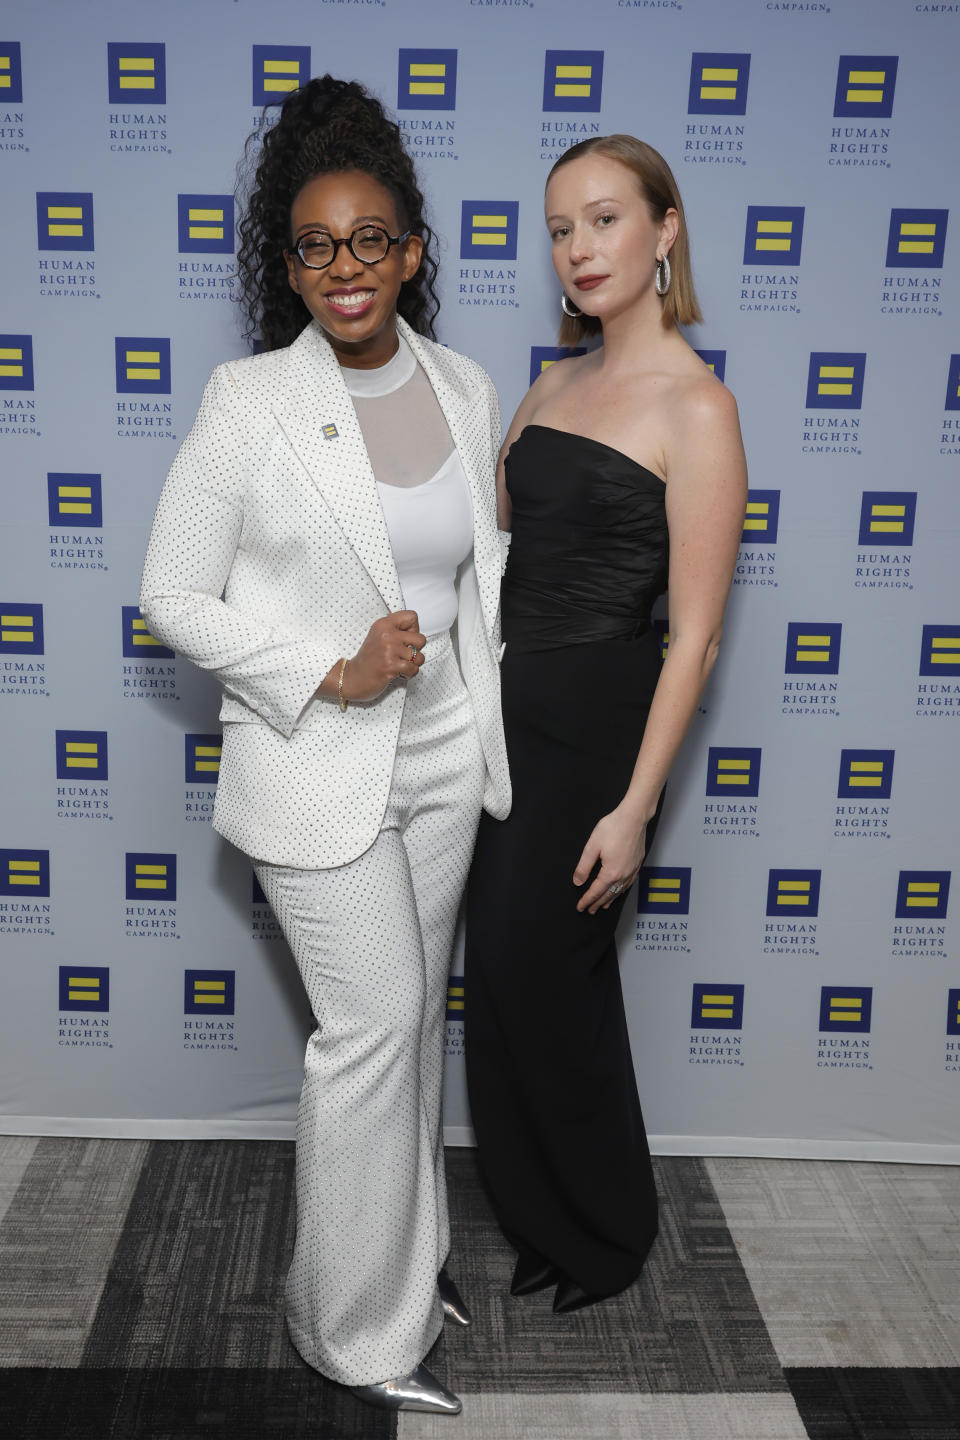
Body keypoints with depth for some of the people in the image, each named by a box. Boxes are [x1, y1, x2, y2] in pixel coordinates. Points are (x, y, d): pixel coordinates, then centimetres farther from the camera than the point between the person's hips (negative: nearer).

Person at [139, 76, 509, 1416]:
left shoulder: (467, 390, 3)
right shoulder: (249, 403, -12)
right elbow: (173, 596, -9)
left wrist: (478, 694, 6)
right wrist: (328, 676, -18)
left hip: (443, 756, 5)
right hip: (318, 769, -5)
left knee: (415, 1017, 17)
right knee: (373, 1027, -2)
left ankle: (411, 1254, 38)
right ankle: (357, 1328, 20)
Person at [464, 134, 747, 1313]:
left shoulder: (695, 408, -12)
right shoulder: (551, 389, 10)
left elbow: (694, 635, -15)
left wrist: (634, 806, -17)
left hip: (595, 721, -7)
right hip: (506, 709, 7)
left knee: (543, 978, 4)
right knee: (498, 974, 14)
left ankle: (605, 1234, 30)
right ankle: (536, 1215, 37)